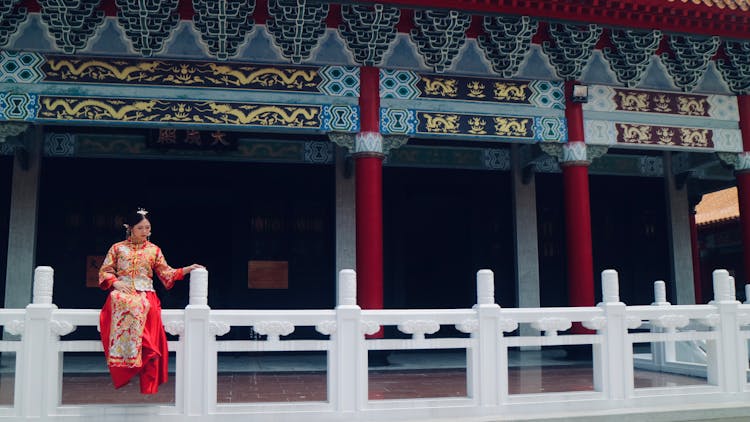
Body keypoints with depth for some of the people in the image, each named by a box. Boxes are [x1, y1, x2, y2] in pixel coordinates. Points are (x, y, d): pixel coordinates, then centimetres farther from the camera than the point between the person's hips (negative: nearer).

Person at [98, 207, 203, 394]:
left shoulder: (154, 250, 16)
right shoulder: (117, 248, 14)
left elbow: (166, 273, 13)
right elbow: (105, 271, 12)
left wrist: (187, 269, 0)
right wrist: (116, 282, -7)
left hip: (145, 294, 0)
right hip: (122, 292, 0)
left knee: (144, 308, -32)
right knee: (122, 304, -37)